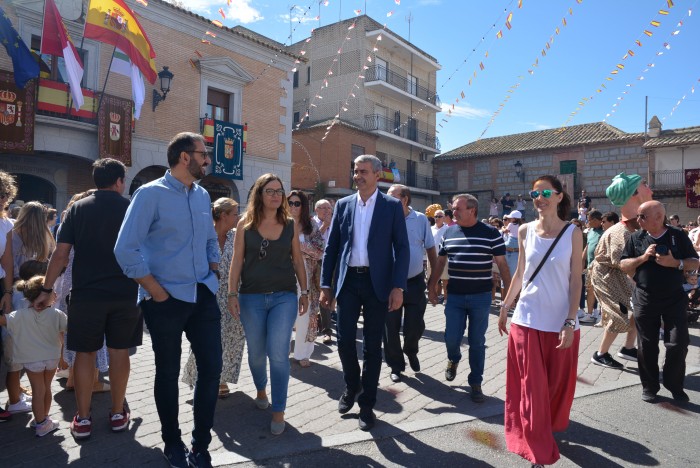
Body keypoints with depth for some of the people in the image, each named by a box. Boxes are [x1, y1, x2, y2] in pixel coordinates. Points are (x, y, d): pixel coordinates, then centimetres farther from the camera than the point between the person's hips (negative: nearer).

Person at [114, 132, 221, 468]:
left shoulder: (202, 195, 9)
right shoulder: (151, 194, -10)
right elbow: (126, 250, -14)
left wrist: (212, 275, 10)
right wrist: (156, 291, -13)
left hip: (204, 296, 6)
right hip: (167, 300, -5)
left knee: (211, 369, 7)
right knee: (168, 374, 12)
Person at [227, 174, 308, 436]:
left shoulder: (291, 225, 4)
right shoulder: (245, 224, 2)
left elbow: (298, 261, 9)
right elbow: (237, 260, 1)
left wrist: (304, 292, 9)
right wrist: (232, 293, -5)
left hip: (284, 297, 0)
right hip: (251, 297, 1)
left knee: (278, 354, -7)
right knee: (256, 353, 13)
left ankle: (278, 412, 7)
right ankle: (261, 390, 42)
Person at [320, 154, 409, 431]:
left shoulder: (392, 206, 0)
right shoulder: (343, 205, 8)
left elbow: (402, 248, -3)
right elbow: (331, 247, 9)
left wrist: (398, 287, -12)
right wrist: (326, 285, 5)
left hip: (377, 282, -2)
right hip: (348, 281, 2)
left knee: (372, 346, 6)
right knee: (345, 340, 2)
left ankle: (367, 404, 21)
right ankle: (351, 386, 31)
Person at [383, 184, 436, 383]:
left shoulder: (420, 219, -3)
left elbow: (430, 249, 5)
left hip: (415, 281, 0)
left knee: (415, 326, 5)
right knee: (391, 327, 6)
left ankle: (411, 351, 37)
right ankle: (396, 366, 25)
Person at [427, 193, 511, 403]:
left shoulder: (491, 234, -5)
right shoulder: (449, 233, 5)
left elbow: (502, 264, -1)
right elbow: (440, 262, 12)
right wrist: (432, 287, 12)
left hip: (480, 297, -2)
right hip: (454, 296, 2)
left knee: (477, 342, 6)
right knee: (452, 338, 3)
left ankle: (475, 383, 21)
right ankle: (453, 359, 38)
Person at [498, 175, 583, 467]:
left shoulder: (573, 234, -4)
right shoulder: (525, 231, 1)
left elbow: (576, 280, -5)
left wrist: (570, 322, -10)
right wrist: (505, 307, 10)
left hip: (561, 322, -1)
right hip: (527, 320, 1)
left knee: (558, 384, 15)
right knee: (532, 387, 3)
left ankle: (551, 425, 44)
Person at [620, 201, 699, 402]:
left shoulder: (678, 236, 0)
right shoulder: (636, 238, 3)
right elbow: (623, 265, 3)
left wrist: (675, 263, -17)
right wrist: (643, 257, -14)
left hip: (674, 299, 0)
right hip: (645, 300, 1)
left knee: (678, 344, 0)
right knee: (647, 346, 6)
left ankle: (674, 385, 21)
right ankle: (649, 387, 20)